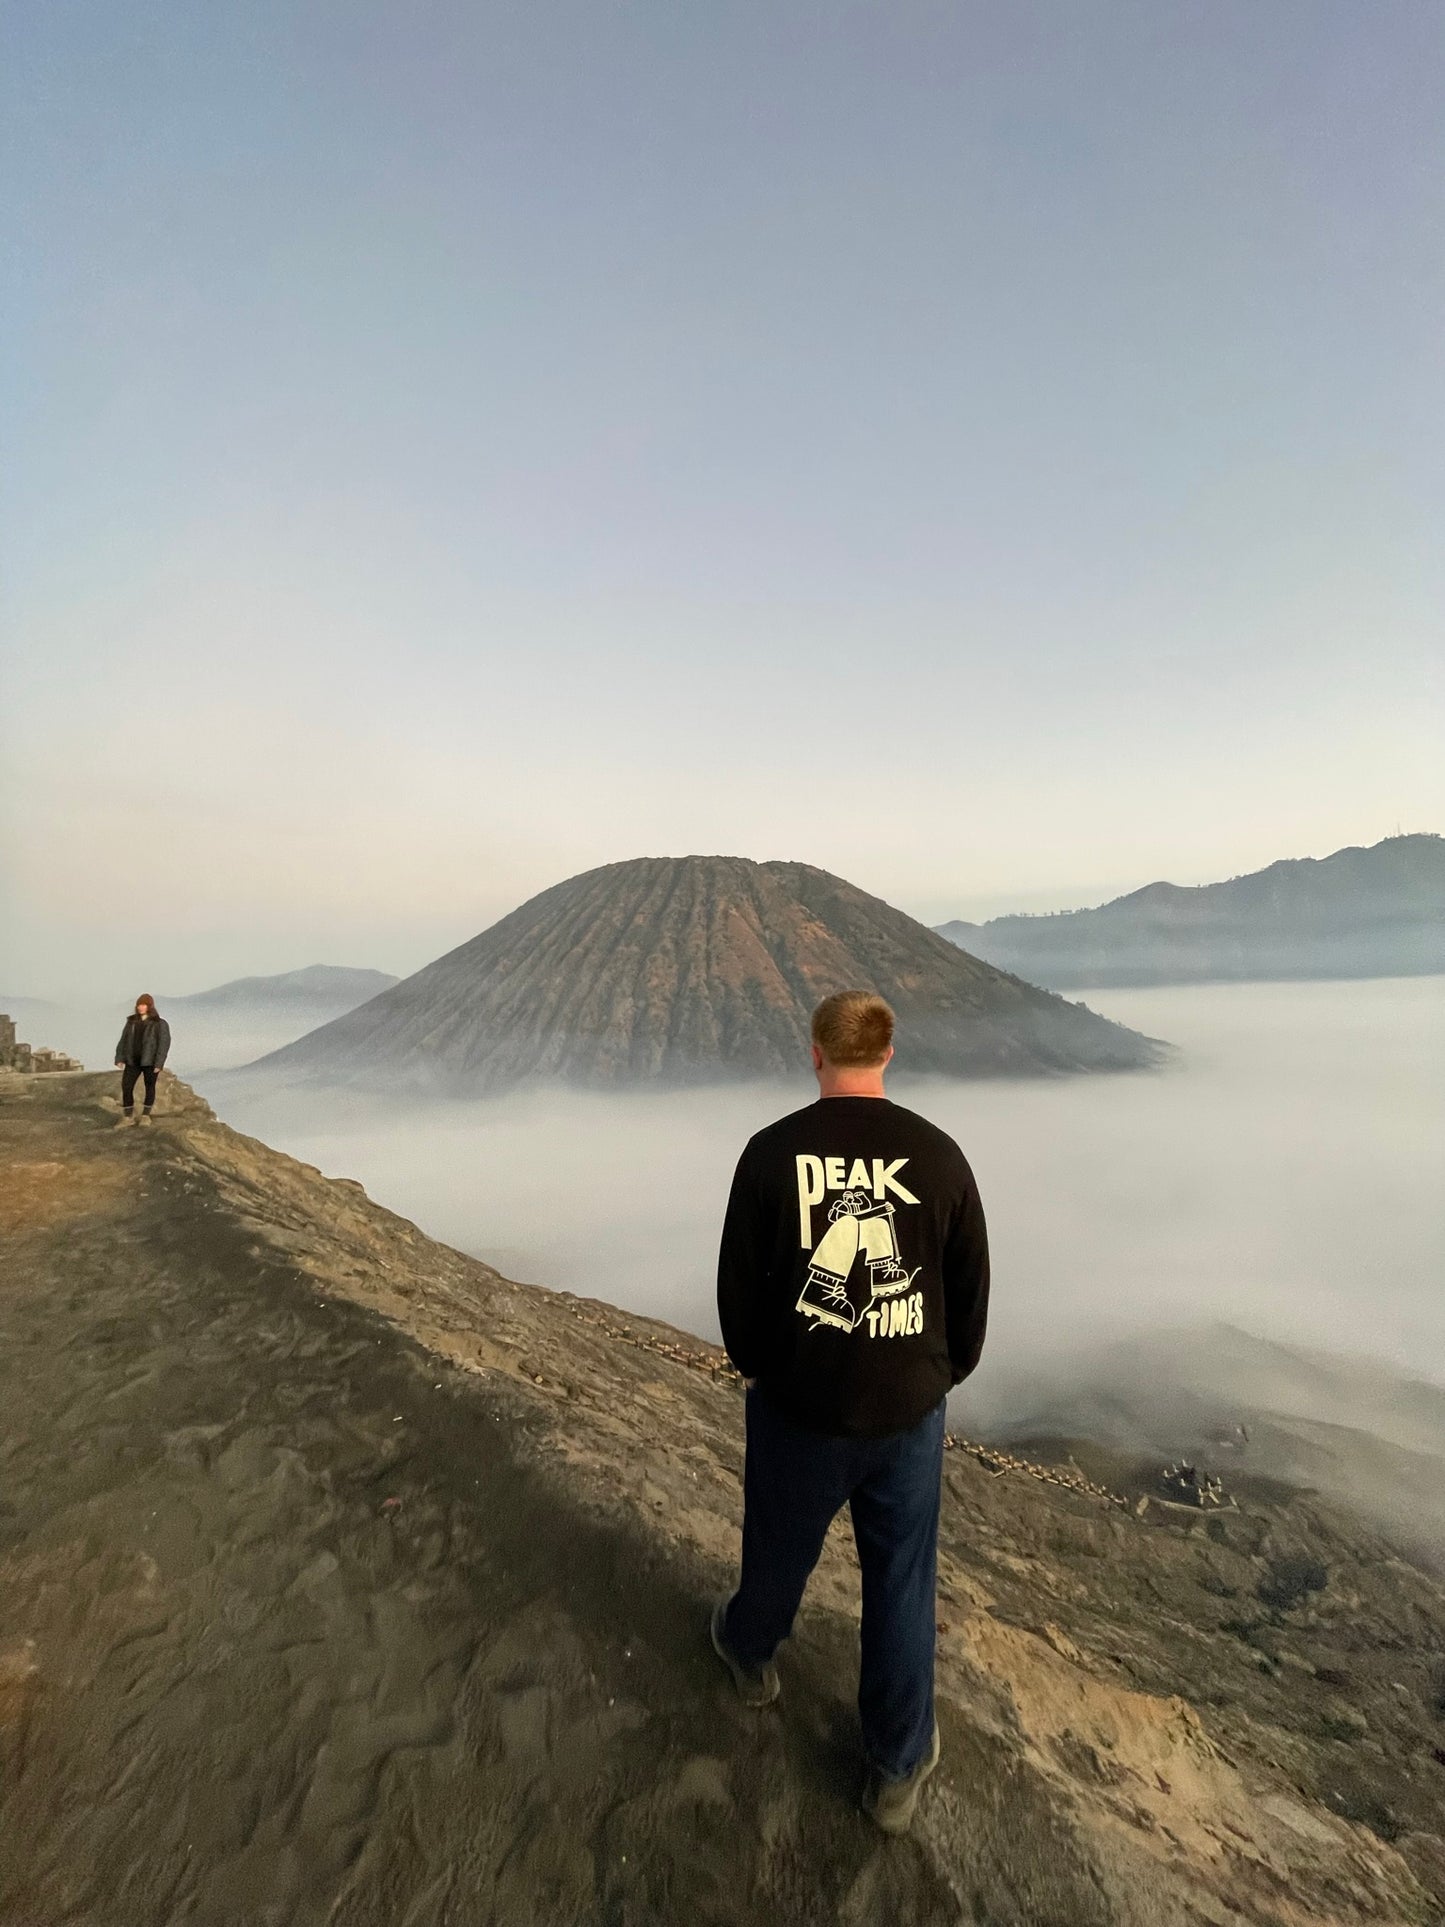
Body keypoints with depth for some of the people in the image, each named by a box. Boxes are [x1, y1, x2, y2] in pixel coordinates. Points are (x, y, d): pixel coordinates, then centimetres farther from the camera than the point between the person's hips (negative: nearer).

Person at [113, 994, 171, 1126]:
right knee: (126, 1086, 0)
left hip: (150, 1061, -4)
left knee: (149, 1087, 7)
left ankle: (146, 1115, 20)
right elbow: (124, 1040, 11)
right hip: (133, 1060, 4)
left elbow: (164, 1043, -10)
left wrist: (158, 1064, -16)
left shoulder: (160, 1023, -5)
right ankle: (128, 1117, 11)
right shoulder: (132, 1021, 9)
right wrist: (120, 1058, 2)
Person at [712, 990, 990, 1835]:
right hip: (909, 1412, 1)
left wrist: (756, 1368, 11)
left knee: (780, 1548, 26)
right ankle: (899, 1768, 38)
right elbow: (972, 1291, -2)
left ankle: (751, 1652, 55)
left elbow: (737, 1286, -8)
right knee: (903, 1583, 21)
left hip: (799, 1405, 0)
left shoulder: (772, 1150, -16)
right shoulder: (940, 1153, -11)